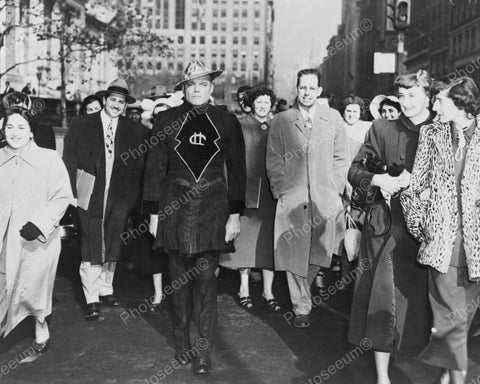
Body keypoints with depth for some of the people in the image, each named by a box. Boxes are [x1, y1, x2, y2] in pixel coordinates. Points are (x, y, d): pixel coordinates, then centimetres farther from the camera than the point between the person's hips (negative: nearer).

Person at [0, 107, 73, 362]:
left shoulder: (49, 159, -7)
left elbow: (63, 196, -8)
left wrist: (40, 222, -18)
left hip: (37, 238, -3)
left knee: (31, 288, 4)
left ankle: (41, 335, 26)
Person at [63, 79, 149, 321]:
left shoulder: (135, 130, 5)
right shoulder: (80, 125, 1)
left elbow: (139, 167, 6)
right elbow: (69, 161, 0)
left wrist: (132, 197, -4)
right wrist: (71, 193, -7)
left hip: (119, 198, 2)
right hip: (90, 196, -2)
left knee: (111, 246, 11)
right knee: (91, 248, -2)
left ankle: (105, 290, 27)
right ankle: (92, 299, 7)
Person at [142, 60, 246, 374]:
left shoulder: (227, 121, 3)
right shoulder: (167, 120, 3)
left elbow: (236, 170, 4)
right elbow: (155, 168, 4)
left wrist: (235, 215, 0)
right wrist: (154, 213, 1)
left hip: (213, 209, 0)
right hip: (175, 207, 1)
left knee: (206, 280, -2)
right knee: (180, 278, 9)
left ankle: (204, 351, 8)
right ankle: (182, 341, 24)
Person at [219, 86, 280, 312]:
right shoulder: (240, 126, 2)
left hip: (271, 192, 2)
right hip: (246, 190, -2)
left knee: (269, 241, 4)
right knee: (245, 240, 4)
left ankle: (267, 291, 13)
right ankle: (244, 289, 17)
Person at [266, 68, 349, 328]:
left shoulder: (333, 118, 8)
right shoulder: (281, 121, 4)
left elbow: (341, 157, 10)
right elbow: (274, 160, 5)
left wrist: (335, 189, 2)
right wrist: (281, 188, -4)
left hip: (325, 200, 2)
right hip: (292, 199, -1)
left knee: (320, 254, 8)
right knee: (295, 255, -1)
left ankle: (301, 292, 35)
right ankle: (301, 308, 12)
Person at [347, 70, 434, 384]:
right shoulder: (383, 129, 5)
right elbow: (355, 169, 9)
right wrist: (377, 179, -11)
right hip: (386, 224, 1)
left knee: (420, 297, 6)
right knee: (384, 298, 2)